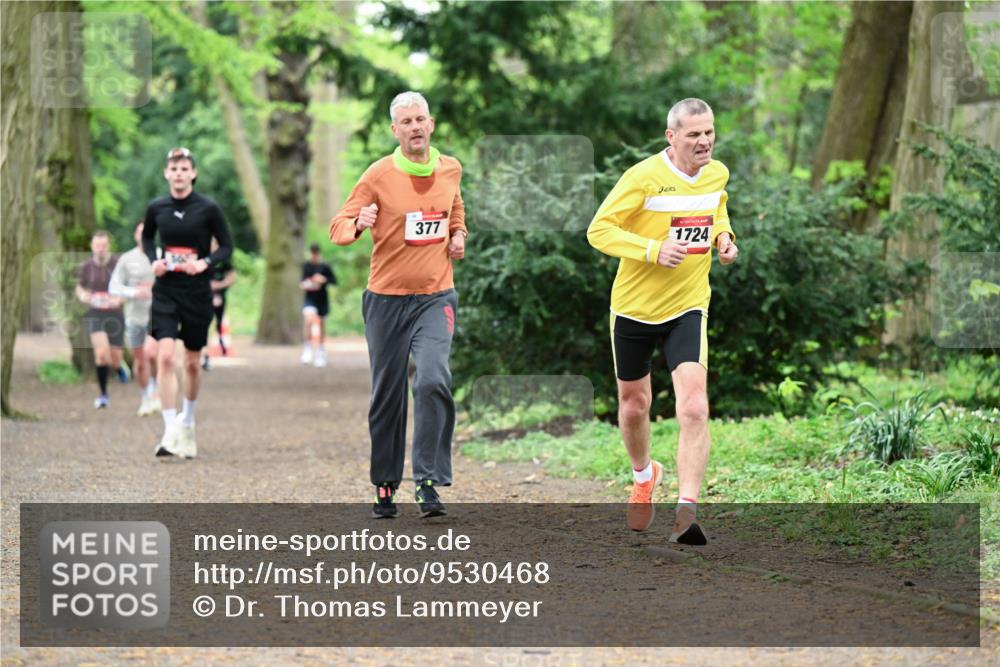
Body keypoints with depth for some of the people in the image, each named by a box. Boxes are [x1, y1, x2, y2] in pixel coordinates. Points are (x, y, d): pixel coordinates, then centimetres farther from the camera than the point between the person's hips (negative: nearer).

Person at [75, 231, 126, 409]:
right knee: (102, 353, -20)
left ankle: (119, 367, 45)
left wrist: (120, 299, -16)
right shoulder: (86, 267, -1)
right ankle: (103, 394, -7)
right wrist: (82, 296, -7)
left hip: (115, 314, 0)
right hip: (95, 314, 0)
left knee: (115, 359, 5)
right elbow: (79, 287, 16)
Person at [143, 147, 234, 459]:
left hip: (198, 292, -1)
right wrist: (153, 261, 0)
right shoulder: (156, 208, 0)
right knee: (165, 356, -16)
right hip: (165, 291, 1)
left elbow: (227, 246, 0)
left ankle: (188, 420, 36)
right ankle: (171, 433, -16)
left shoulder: (208, 208, -7)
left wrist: (205, 263, -17)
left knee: (192, 363, 10)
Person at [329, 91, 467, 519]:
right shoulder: (379, 175, -6)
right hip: (387, 298, -1)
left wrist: (458, 236, 8)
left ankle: (429, 482, -15)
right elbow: (338, 227, -4)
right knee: (387, 396, 6)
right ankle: (385, 486, 21)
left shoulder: (450, 170, 5)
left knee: (433, 380, -20)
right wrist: (358, 223, -26)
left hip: (436, 296, 1)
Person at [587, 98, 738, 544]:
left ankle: (686, 511, -21)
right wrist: (653, 250, -28)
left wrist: (723, 235, 1)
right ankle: (643, 475, 46)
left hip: (688, 308, 2)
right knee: (634, 405, 15)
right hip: (634, 307, -2)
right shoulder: (644, 177, -17)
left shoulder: (718, 174, 0)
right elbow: (598, 229, -16)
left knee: (694, 407, -19)